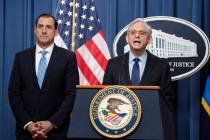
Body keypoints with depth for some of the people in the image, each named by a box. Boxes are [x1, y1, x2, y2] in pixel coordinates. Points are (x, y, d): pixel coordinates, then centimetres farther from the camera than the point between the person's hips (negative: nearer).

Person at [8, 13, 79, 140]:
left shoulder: (68, 57, -1)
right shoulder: (21, 57, 4)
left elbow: (72, 93, -5)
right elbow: (14, 93, 2)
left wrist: (53, 123, -13)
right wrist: (27, 124, -9)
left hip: (56, 130, -1)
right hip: (26, 129, 2)